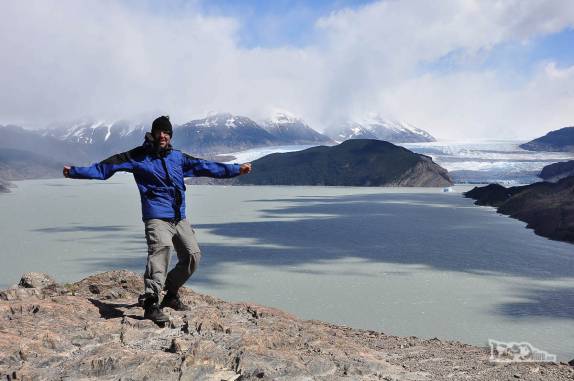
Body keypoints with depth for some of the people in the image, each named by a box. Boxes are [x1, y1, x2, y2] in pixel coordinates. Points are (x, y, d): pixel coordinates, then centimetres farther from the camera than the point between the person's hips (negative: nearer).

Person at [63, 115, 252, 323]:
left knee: (193, 255, 2)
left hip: (180, 218, 6)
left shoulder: (178, 157, 16)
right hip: (157, 217, -5)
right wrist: (74, 172, -5)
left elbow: (205, 166, 22)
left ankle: (171, 294, 23)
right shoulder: (138, 156, 4)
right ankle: (151, 302, -29)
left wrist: (237, 169, 24)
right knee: (160, 248, -29)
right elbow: (105, 167, 2)